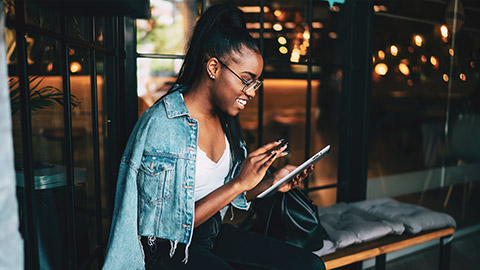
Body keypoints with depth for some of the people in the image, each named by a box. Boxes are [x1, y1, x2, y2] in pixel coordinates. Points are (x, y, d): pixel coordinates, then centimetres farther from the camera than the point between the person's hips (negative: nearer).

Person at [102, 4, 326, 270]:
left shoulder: (224, 119, 2)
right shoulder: (160, 124, -21)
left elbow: (225, 194, 9)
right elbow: (169, 226, -22)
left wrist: (271, 183, -7)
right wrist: (240, 183, -25)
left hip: (214, 233, 7)